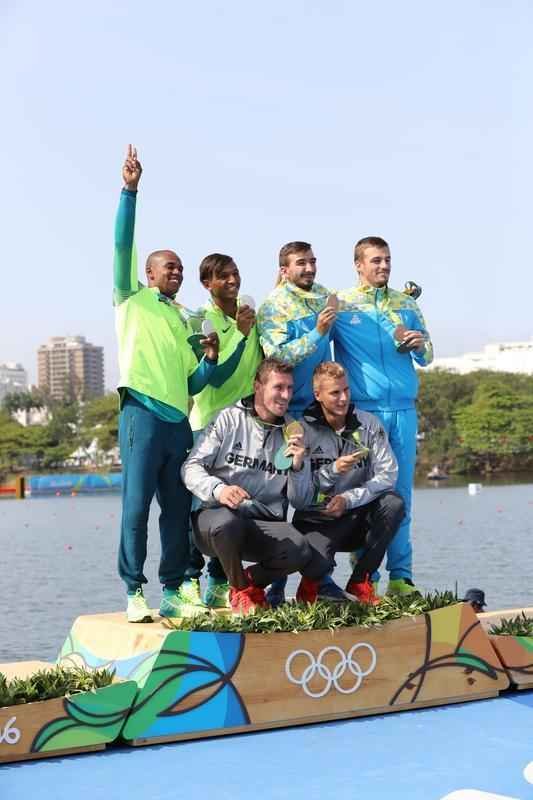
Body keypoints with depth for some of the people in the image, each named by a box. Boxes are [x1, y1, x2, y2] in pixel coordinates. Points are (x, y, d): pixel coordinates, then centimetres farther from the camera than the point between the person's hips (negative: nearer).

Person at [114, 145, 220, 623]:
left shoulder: (183, 321, 22)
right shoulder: (132, 299, 9)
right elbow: (123, 246, -6)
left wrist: (210, 359, 2)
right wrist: (130, 190, -14)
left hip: (179, 421, 6)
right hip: (142, 414, -6)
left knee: (178, 510, 4)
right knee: (136, 506, -9)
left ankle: (173, 591, 10)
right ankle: (135, 593, -5)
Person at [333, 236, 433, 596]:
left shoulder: (406, 303, 14)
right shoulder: (340, 304, 3)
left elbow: (426, 358, 16)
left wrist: (420, 345, -4)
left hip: (404, 410, 3)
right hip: (363, 410, -3)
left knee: (401, 495, 4)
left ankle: (401, 576, 10)